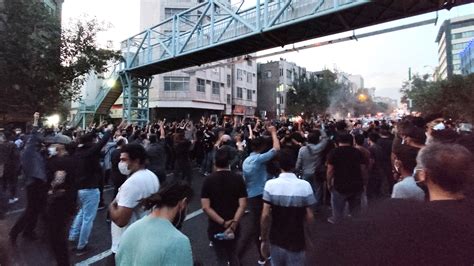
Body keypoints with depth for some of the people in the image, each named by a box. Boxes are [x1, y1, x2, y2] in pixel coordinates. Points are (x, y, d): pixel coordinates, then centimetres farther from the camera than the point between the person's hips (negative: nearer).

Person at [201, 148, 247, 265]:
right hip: (234, 227, 2)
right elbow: (242, 205, -16)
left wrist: (223, 223, -17)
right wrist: (233, 224, -18)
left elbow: (205, 207, -16)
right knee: (232, 254, 28)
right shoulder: (238, 179, -9)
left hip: (216, 227, -1)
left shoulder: (208, 180, -11)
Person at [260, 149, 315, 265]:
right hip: (296, 243, 0)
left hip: (276, 241, 1)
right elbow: (310, 218, -10)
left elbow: (265, 216, -14)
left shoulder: (270, 184, -15)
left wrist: (264, 240, -2)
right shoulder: (305, 186, -14)